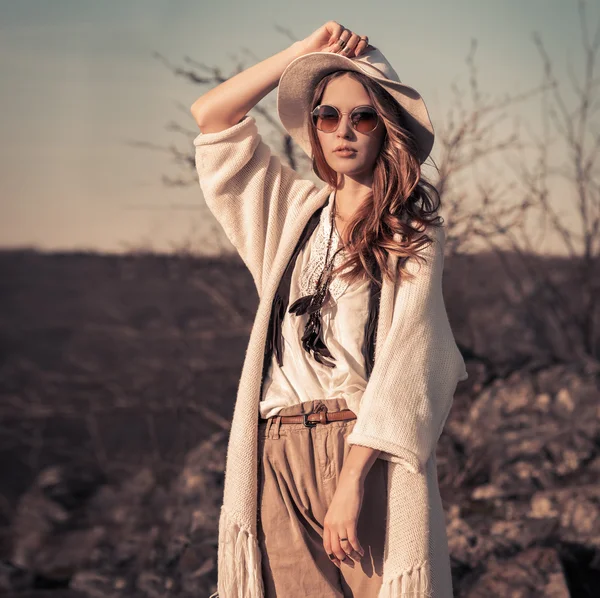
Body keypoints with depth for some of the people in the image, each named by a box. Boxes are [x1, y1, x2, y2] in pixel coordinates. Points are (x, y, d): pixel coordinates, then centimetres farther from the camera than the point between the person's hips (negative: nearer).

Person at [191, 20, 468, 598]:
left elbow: (403, 354, -8)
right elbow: (211, 116, 14)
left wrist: (353, 476, -17)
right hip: (277, 455, 3)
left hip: (369, 453, -3)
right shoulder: (297, 211, 17)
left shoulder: (413, 227, 4)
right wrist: (306, 50, 10)